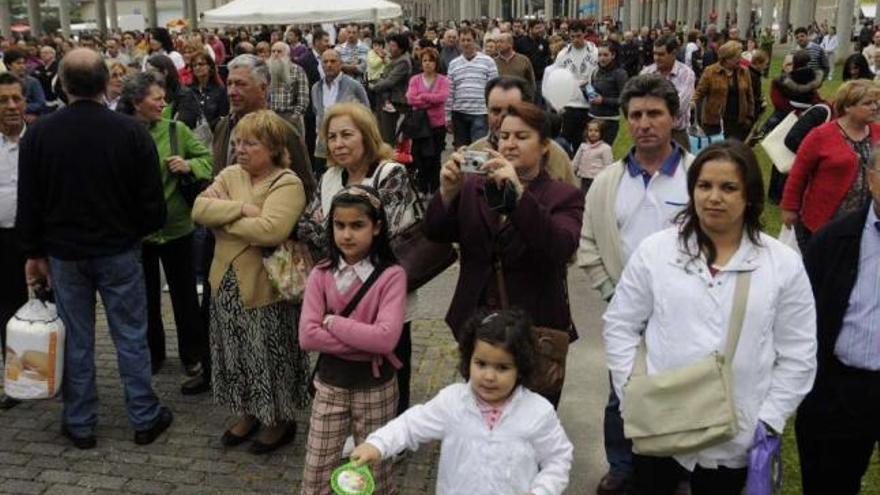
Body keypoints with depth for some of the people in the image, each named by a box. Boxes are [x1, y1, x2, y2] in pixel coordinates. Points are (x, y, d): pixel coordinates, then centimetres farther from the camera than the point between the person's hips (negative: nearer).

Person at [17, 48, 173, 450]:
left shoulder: (38, 134, -7)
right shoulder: (131, 131, -12)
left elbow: (28, 203, -1)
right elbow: (151, 199, -8)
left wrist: (34, 252, 10)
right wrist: (143, 230, 12)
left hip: (64, 252, 1)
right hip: (120, 250, -1)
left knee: (76, 340, 11)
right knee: (131, 336, 8)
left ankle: (80, 424, 22)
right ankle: (145, 418, 17)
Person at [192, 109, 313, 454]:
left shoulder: (288, 184, -15)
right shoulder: (230, 175, 6)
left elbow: (272, 230, -30)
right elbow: (199, 208, -8)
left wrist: (223, 217, -17)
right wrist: (242, 208, -22)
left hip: (265, 287, -6)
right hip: (228, 282, 6)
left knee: (269, 356, 7)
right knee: (237, 352, 18)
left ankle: (280, 420, 28)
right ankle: (248, 413, 38)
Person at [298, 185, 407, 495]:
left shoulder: (391, 275, -14)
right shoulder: (321, 275, -4)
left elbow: (386, 337, -25)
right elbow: (307, 336, -13)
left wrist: (332, 321, -18)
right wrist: (365, 346, -19)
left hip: (375, 385, -3)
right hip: (330, 382, 3)